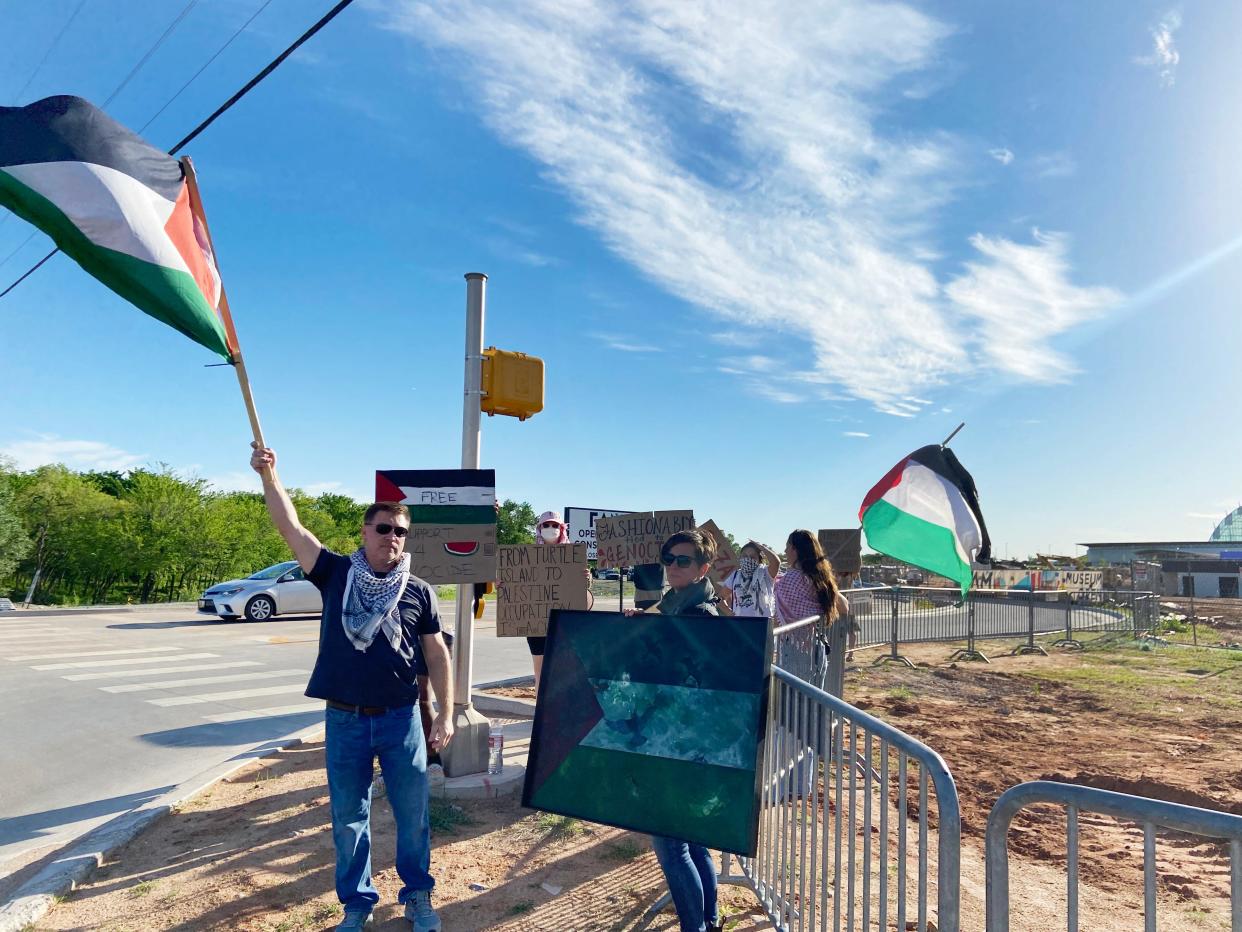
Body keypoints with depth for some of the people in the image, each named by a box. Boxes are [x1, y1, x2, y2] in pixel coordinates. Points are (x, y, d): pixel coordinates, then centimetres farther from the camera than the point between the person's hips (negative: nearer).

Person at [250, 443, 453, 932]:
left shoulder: (419, 592, -3)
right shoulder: (337, 575, -3)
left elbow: (437, 656, 2)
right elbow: (291, 529, -12)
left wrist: (445, 714, -1)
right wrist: (269, 475, -23)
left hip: (401, 719, 0)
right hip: (344, 720, 0)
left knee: (412, 813, 11)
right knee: (348, 817, 13)